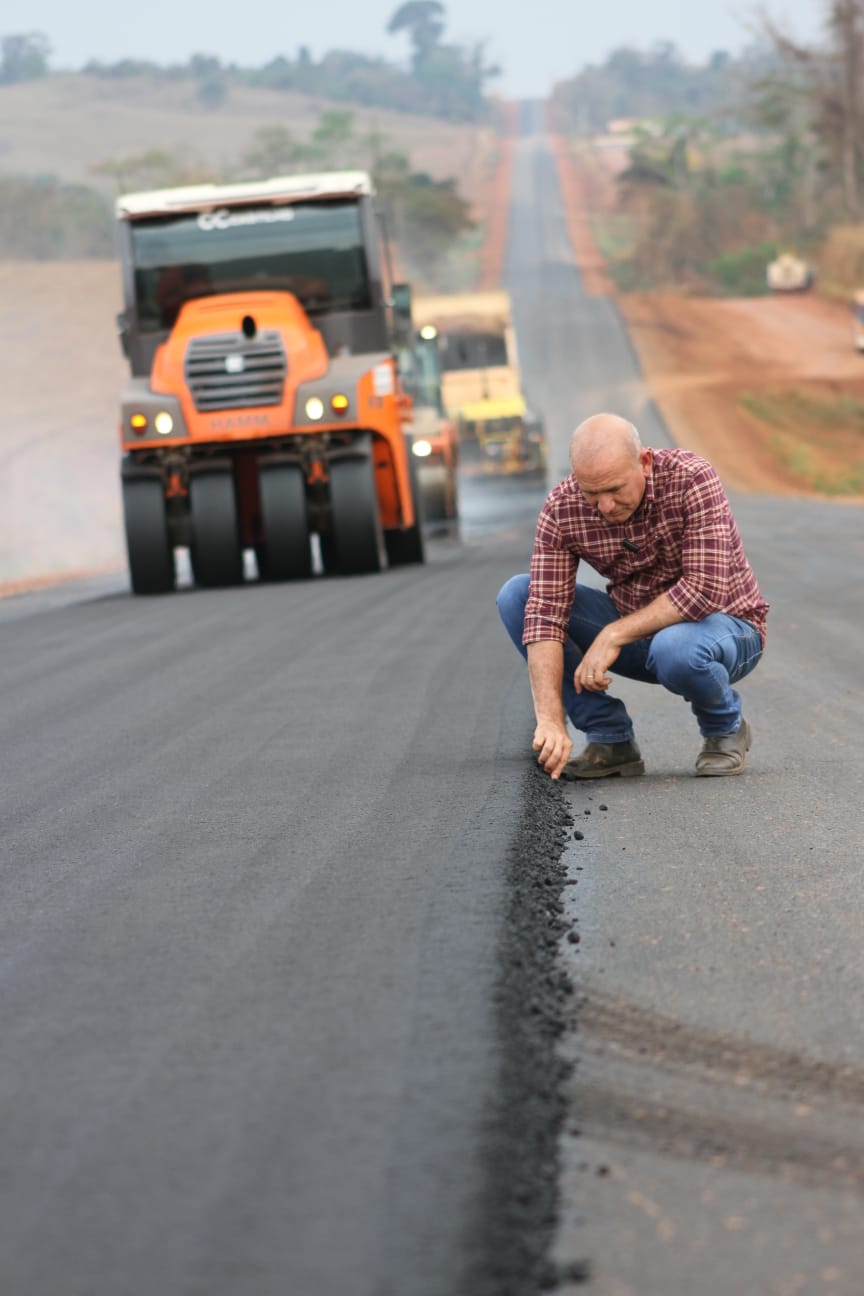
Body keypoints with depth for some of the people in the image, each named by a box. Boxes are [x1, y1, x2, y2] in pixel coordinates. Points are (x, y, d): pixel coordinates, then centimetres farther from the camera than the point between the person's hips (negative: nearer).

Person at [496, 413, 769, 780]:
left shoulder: (692, 480, -26)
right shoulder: (562, 509, -17)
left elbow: (706, 589, -32)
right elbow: (546, 613, -23)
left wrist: (614, 635, -30)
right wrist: (550, 721, -34)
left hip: (724, 626, -4)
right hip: (635, 629, 5)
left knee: (675, 649, -40)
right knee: (516, 596, -13)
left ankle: (724, 727, -4)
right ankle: (611, 739, -7)